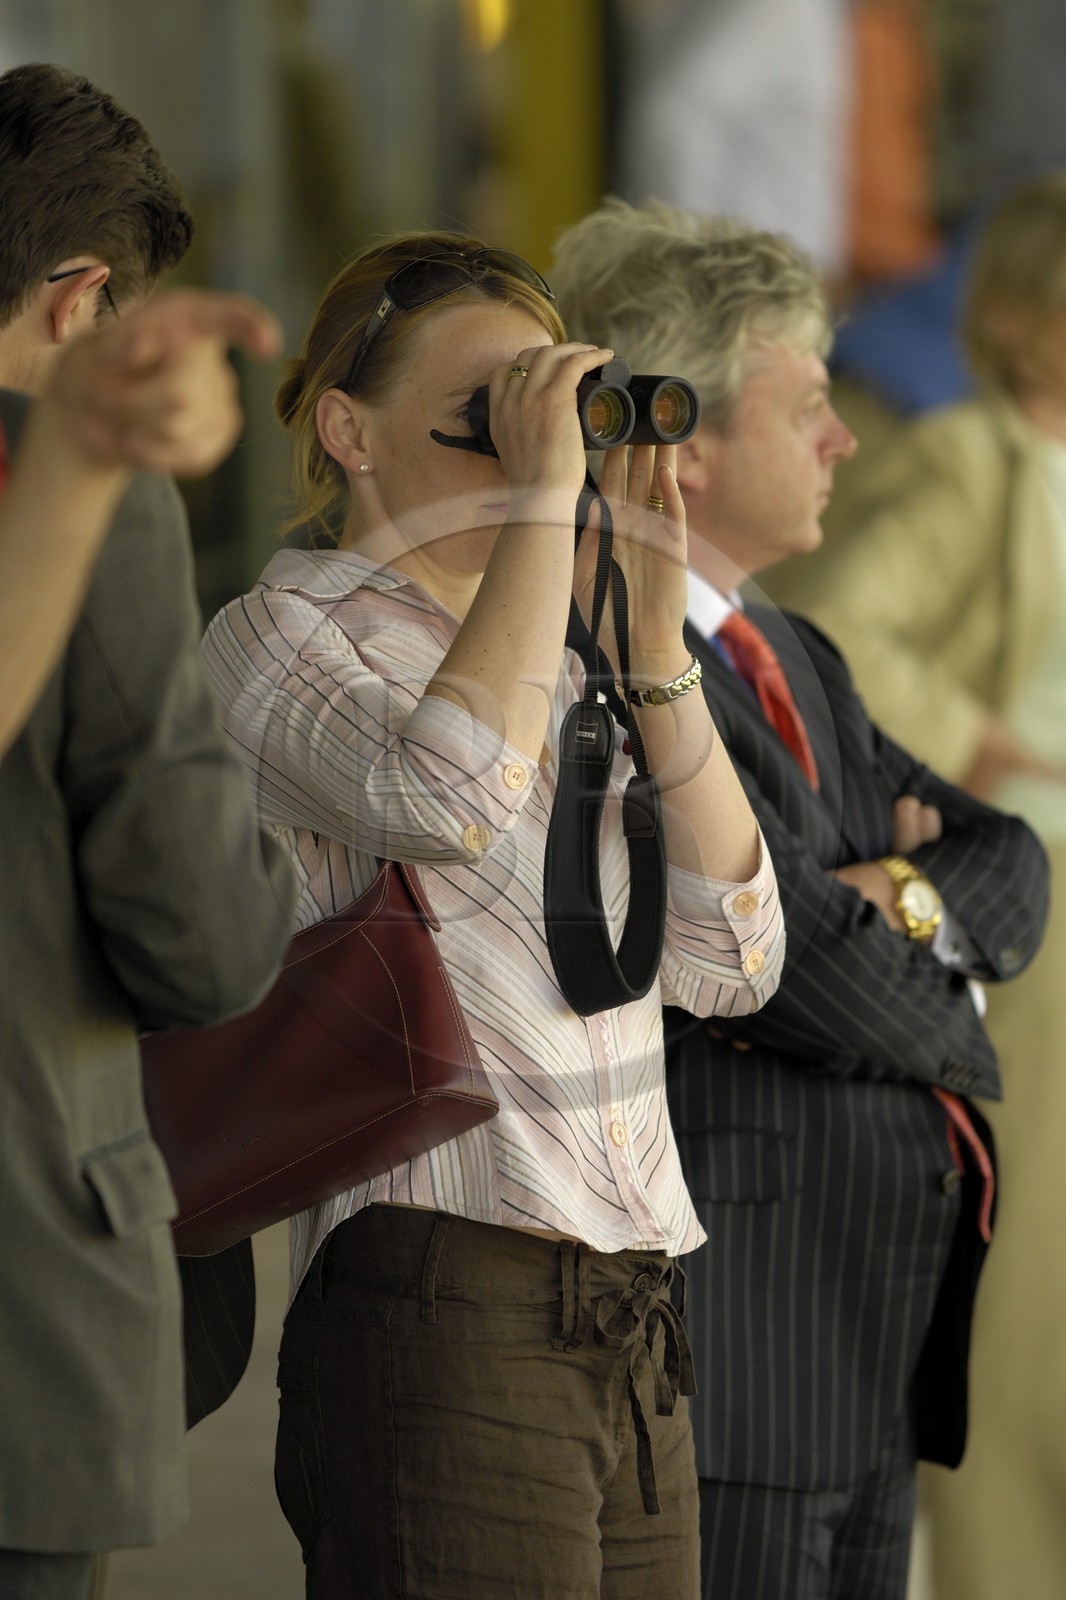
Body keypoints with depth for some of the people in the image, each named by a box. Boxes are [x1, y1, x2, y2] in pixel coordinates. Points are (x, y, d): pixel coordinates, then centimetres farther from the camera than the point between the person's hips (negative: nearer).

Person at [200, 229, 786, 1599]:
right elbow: (450, 800, -24)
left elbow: (727, 959, 8)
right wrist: (544, 490, -16)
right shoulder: (281, 635, -1)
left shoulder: (549, 666, 19)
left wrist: (650, 634, 1)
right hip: (440, 1332, -7)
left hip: (635, 1338, 7)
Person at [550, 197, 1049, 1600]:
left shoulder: (794, 660, 18)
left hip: (876, 1328, 10)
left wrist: (916, 901, -9)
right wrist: (949, 1025, 0)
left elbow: (1013, 875, 14)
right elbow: (797, 960, -20)